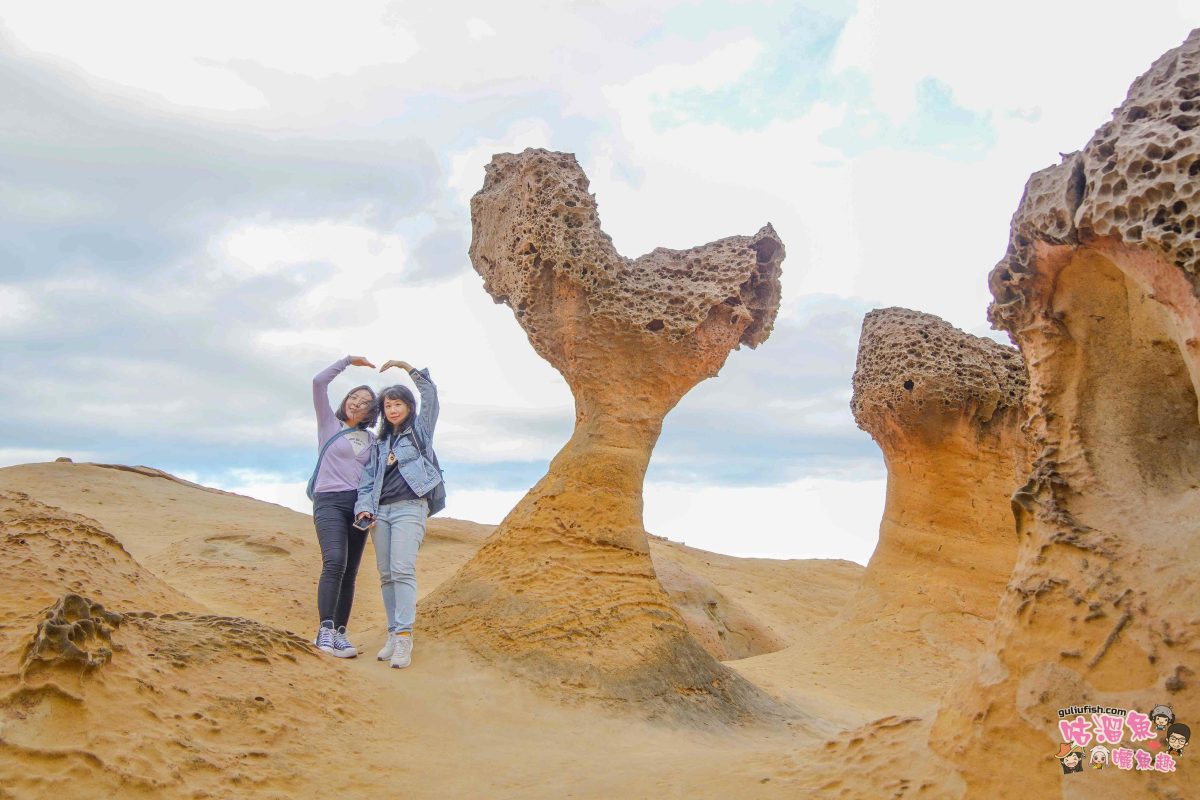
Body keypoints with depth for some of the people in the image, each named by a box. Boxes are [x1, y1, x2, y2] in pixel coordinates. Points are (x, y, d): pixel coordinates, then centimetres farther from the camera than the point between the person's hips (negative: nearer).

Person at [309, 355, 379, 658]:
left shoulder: (372, 440, 16)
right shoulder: (329, 423, 8)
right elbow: (319, 382, -1)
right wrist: (349, 360, 5)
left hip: (359, 505, 4)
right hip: (329, 501, -4)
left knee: (349, 572, 0)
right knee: (334, 562, -23)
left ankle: (340, 634, 3)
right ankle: (325, 631, -25)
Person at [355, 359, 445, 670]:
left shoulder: (420, 431, 11)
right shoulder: (380, 443, 21)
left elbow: (429, 392, 2)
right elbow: (368, 478, 16)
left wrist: (405, 366, 4)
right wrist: (365, 506, 0)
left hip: (410, 507, -5)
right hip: (381, 510, 5)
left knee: (402, 570, -18)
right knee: (386, 575, 1)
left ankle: (404, 638, -22)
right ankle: (393, 635, 5)